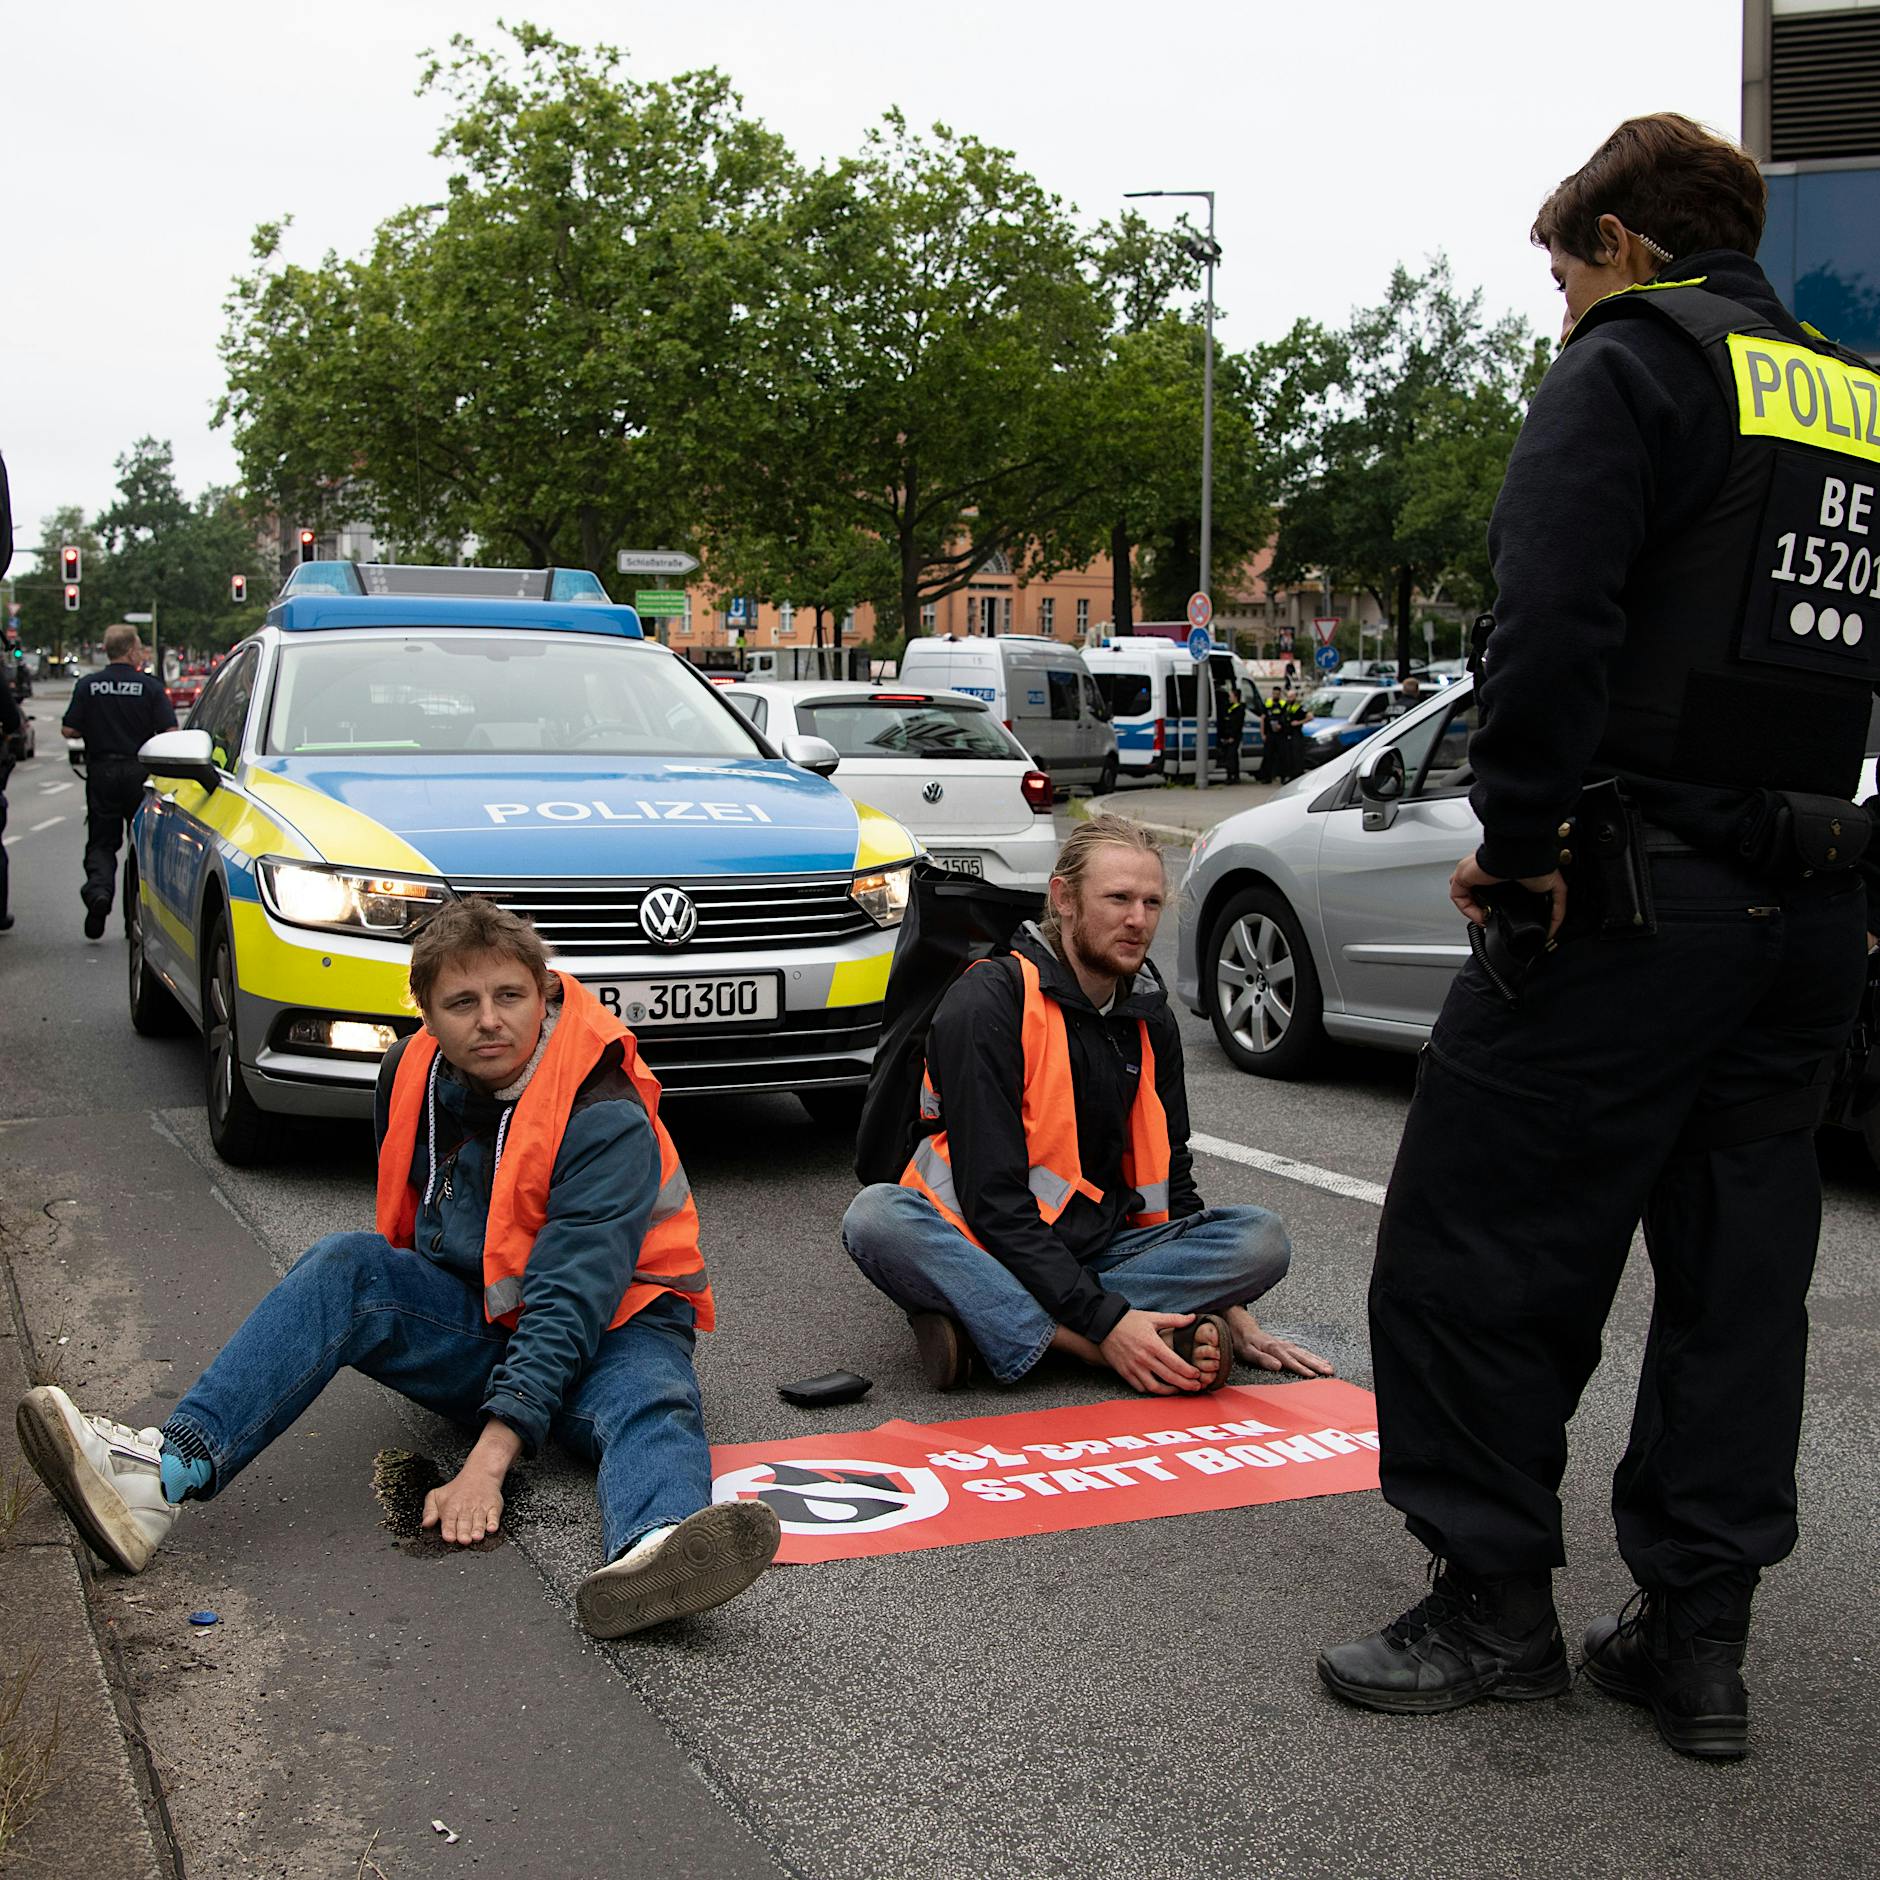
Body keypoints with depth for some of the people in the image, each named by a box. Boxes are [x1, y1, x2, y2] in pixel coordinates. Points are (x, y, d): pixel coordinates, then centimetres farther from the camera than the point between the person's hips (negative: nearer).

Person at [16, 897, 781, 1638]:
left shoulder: (605, 1119, -22)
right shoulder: (412, 1074, -2)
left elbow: (570, 1301, -30)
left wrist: (488, 1459, -37)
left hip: (606, 1329, -4)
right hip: (472, 1330, 5)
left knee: (651, 1407, -38)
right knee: (345, 1265, -23)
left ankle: (652, 1551, -74)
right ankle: (169, 1469, -40)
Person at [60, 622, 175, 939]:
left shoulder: (88, 685, -1)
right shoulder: (149, 686, -5)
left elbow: (69, 729, -2)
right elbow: (170, 732, -11)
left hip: (101, 773, 1)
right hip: (139, 771, -1)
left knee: (101, 842, 8)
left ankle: (99, 890, -19)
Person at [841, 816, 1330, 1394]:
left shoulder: (1150, 1020, 7)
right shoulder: (987, 1003, -14)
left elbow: (1171, 1180, 15)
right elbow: (992, 1196, -22)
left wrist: (1232, 1313, 3)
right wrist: (1105, 1321, -29)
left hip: (1098, 1249, 6)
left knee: (1261, 1237, -18)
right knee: (875, 1216, -35)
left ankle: (978, 1324, -27)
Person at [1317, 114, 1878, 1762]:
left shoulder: (1628, 367, -5)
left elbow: (1554, 626, -19)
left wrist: (1521, 842, -12)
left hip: (1638, 895, -8)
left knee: (1481, 1250, 2)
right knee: (1737, 1269, 12)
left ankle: (1496, 1603, 10)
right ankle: (1698, 1637, 19)